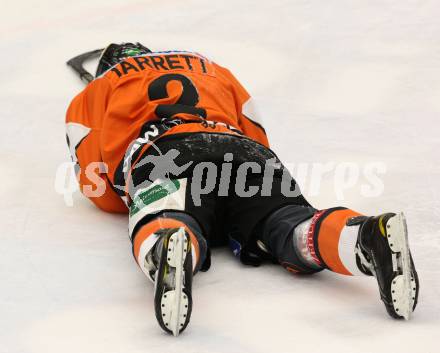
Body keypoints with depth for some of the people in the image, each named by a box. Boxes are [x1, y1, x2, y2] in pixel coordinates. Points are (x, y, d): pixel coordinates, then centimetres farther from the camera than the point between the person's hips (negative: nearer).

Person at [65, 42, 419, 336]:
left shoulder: (94, 91, 34)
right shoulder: (212, 68, 44)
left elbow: (100, 190, 25)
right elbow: (257, 138, 38)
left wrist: (134, 196, 43)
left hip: (162, 155, -2)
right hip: (242, 150, 3)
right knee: (291, 226, -15)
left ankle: (169, 248, -61)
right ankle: (372, 235, -45)